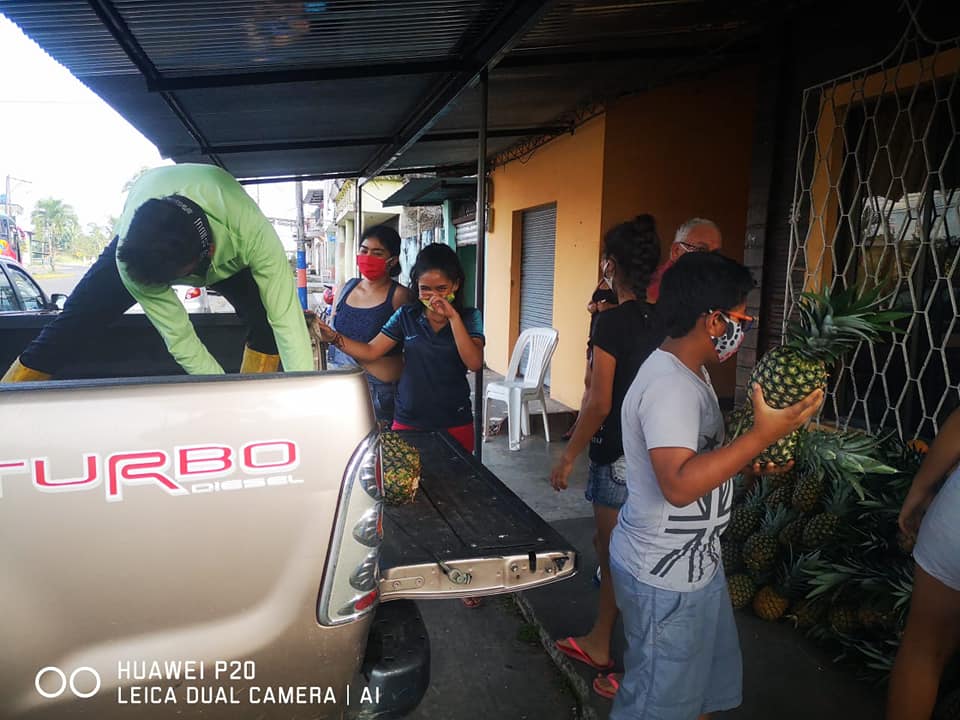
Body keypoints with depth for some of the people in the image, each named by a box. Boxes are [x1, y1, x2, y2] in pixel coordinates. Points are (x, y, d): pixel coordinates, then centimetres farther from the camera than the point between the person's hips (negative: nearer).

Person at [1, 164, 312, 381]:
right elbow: (179, 338, -34)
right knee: (74, 324, -9)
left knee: (267, 316, -25)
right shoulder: (129, 257, -39)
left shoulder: (251, 231, -46)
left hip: (225, 252, 0)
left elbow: (288, 319, -45)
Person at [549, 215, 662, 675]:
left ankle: (602, 644, 24)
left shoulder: (611, 322, -18)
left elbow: (599, 402, -18)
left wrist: (568, 457, -10)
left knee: (613, 549, 7)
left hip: (617, 453, -7)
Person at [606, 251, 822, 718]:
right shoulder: (669, 384, -27)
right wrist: (761, 435, -33)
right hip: (664, 576, -10)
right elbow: (679, 484, -36)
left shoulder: (687, 372, 6)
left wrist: (753, 462, 3)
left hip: (694, 562, 10)